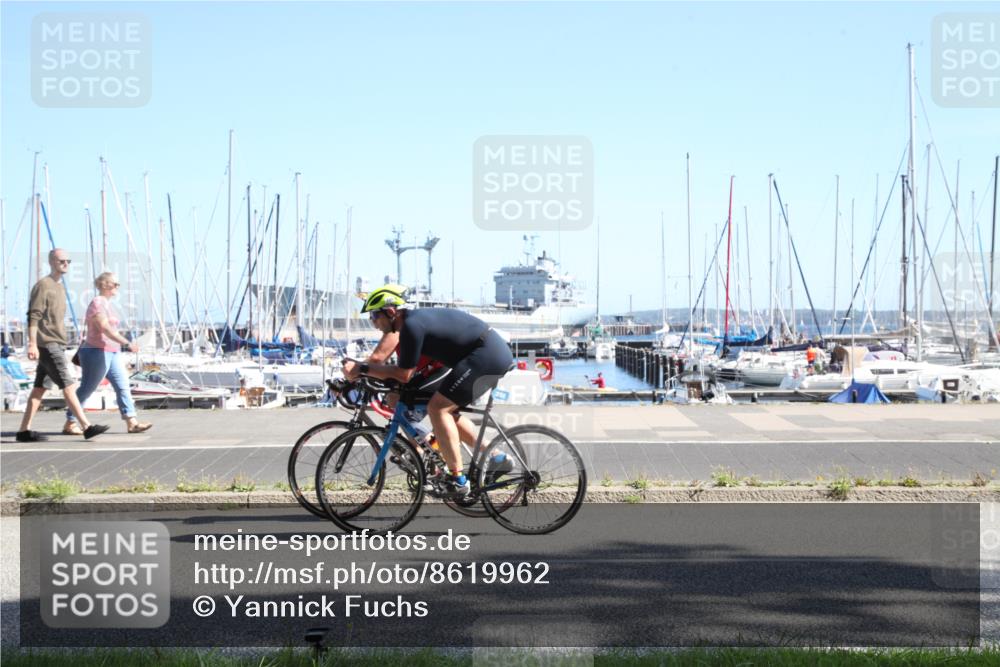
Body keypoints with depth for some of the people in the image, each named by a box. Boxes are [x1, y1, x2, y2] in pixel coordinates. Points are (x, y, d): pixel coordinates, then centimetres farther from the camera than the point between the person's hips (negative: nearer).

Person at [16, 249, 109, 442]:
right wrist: (32, 344, -22)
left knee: (39, 388, 8)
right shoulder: (43, 286, -9)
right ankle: (86, 427, -13)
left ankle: (24, 431, 9)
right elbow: (33, 316, -15)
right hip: (48, 345, -9)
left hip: (57, 345, 9)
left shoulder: (60, 287, 19)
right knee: (68, 385, -11)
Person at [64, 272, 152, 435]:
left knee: (123, 386, 2)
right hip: (98, 353, -10)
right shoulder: (97, 303, -14)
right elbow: (105, 329, -25)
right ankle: (69, 424, 7)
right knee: (86, 389, -2)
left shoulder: (107, 303, 17)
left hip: (112, 353, 10)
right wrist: (127, 344, -32)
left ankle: (131, 422, -1)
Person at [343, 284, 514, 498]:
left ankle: (457, 480, -9)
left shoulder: (411, 326, -16)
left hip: (486, 355, -10)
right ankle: (497, 459, 18)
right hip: (497, 353, 10)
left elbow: (403, 375, -14)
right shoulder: (413, 318, 13)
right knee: (447, 411, 16)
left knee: (437, 408, -11)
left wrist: (362, 369, -10)